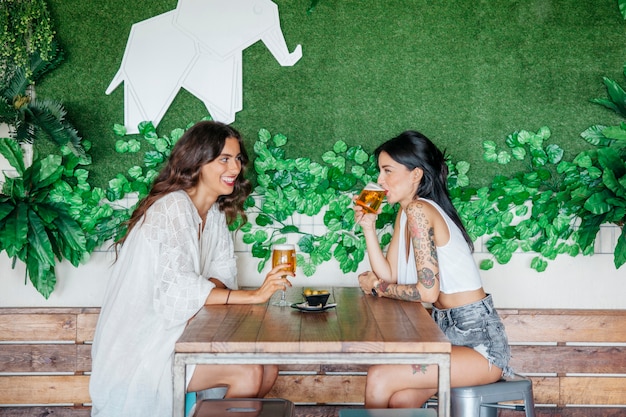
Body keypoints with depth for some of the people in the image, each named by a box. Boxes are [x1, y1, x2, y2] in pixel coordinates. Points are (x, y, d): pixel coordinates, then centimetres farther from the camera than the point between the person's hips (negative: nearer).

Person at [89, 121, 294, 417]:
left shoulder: (215, 211, 8)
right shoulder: (173, 209, -20)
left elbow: (221, 274, 5)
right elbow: (178, 290, -30)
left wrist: (213, 288, -19)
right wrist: (253, 295, -33)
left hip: (177, 331, 8)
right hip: (142, 345, -8)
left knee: (267, 371, -3)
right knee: (246, 373, -19)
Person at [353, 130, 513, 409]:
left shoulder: (419, 210, -17)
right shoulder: (405, 212, 12)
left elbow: (427, 291, -20)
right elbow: (389, 275, 6)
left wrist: (377, 288, -5)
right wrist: (368, 226, 0)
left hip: (478, 338, -9)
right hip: (449, 330, 9)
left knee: (379, 379, -16)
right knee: (400, 400, -8)